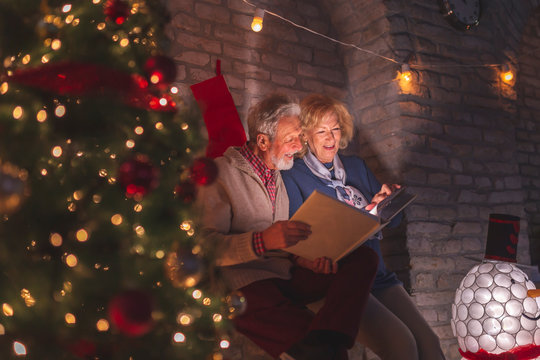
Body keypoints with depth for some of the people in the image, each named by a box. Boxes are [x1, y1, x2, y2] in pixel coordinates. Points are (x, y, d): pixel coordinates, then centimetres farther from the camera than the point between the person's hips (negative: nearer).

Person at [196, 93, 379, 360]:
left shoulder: (278, 174, 23)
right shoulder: (221, 173, -3)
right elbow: (205, 245, -14)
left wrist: (306, 257, 0)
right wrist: (262, 241, -29)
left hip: (287, 275, 9)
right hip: (246, 283, -8)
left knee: (365, 257, -20)